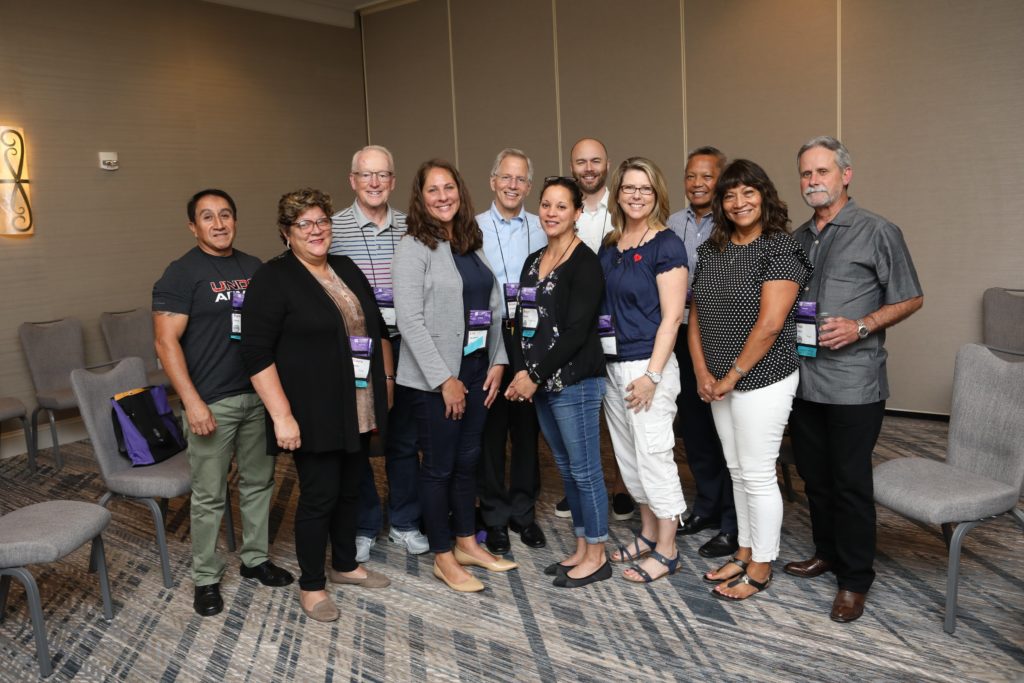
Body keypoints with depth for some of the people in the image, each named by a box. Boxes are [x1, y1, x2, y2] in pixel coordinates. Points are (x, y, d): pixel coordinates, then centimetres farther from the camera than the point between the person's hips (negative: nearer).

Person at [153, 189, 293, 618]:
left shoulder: (254, 268, 9)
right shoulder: (182, 273, -8)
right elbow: (166, 342, -12)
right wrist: (193, 402, -19)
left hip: (259, 395, 6)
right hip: (212, 403, -5)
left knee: (258, 482, 15)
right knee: (209, 495, 4)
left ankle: (255, 559, 31)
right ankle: (206, 579, 19)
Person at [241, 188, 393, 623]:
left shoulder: (347, 270, 11)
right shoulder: (273, 279, -10)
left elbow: (377, 327, 19)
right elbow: (257, 353, -15)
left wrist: (386, 379, 16)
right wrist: (282, 415, -20)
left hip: (358, 409, 7)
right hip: (315, 415, -7)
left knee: (351, 488, 17)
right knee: (319, 495, 1)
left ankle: (345, 566, 35)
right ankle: (311, 585, 20)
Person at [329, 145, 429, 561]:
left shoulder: (410, 228, 6)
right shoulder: (332, 228, -3)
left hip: (402, 344, 3)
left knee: (404, 439, 12)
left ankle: (404, 523, 28)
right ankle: (363, 527, 25)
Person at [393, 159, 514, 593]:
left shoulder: (472, 244, 11)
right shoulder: (413, 247, -9)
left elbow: (494, 308, 12)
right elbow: (410, 320, -16)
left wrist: (497, 362, 3)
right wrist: (444, 379, -16)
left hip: (477, 370, 6)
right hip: (436, 377, -6)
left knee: (468, 460, 15)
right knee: (439, 466, 4)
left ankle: (467, 544, 30)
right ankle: (443, 558, 18)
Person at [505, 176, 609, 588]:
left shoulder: (585, 263, -10)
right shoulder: (533, 261, 14)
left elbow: (576, 331, -17)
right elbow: (522, 321, 13)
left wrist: (536, 377, -15)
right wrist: (521, 370, 0)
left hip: (575, 382, -8)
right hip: (541, 384, 8)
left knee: (585, 470, 2)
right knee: (566, 469, 16)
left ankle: (596, 557, 16)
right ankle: (581, 549, 28)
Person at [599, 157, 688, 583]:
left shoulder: (666, 245, -9)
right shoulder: (609, 246, 11)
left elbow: (671, 316, -14)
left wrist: (652, 375, -18)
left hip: (648, 365, -7)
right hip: (613, 364, 7)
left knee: (653, 455, -1)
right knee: (628, 455, 15)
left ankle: (666, 552, 13)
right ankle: (649, 535, 31)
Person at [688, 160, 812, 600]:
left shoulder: (780, 249, -12)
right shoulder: (711, 250, 9)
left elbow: (770, 323, -19)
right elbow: (697, 315, 9)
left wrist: (733, 376, -15)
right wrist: (703, 373, -2)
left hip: (762, 380, -7)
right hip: (720, 383, 7)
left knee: (757, 474, 2)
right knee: (737, 471, 16)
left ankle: (762, 565, 18)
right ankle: (745, 552, 31)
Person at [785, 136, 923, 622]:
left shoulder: (877, 232, -4)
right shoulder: (797, 240, 13)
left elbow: (910, 299, -3)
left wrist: (861, 327, -16)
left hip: (853, 381, -6)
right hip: (803, 378, 6)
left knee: (850, 480, 1)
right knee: (814, 473, 15)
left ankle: (854, 580, 14)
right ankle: (827, 552, 33)